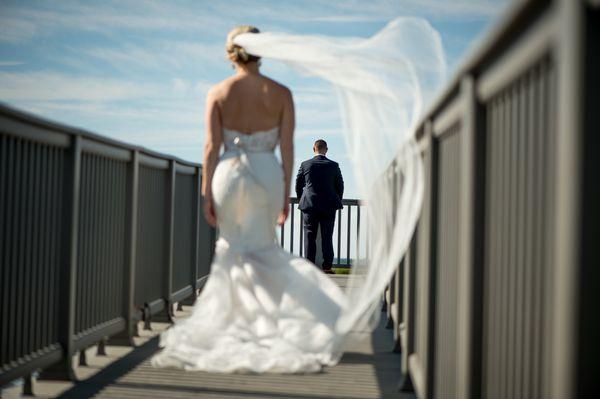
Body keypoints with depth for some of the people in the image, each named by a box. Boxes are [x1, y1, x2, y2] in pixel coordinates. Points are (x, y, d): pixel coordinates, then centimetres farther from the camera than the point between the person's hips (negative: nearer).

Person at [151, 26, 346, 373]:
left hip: (229, 174, 0)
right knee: (262, 250, 12)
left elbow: (212, 146, -3)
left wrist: (207, 193, 2)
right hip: (268, 175, 0)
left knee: (233, 250, 13)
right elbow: (287, 147, -1)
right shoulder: (281, 93, 0)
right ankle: (263, 325, 8)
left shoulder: (218, 93, -1)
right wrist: (286, 194, 4)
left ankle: (240, 323, 14)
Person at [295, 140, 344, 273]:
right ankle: (327, 266, 1)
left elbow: (298, 185, 6)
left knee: (309, 236, 4)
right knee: (327, 237, 3)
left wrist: (302, 200, 22)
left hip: (309, 205, 0)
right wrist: (337, 202, 19)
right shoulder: (334, 165, -1)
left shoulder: (305, 165, -1)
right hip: (329, 206, 0)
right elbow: (340, 186, 5)